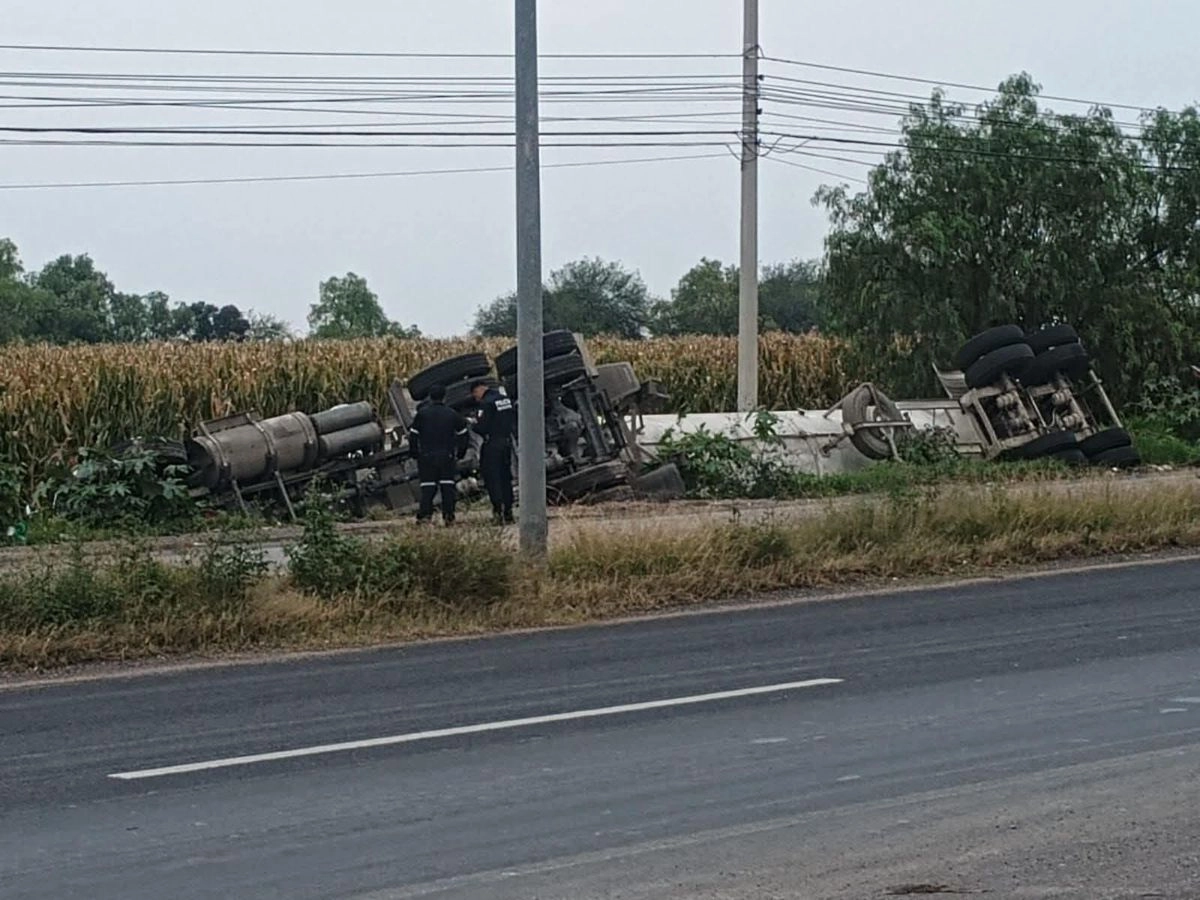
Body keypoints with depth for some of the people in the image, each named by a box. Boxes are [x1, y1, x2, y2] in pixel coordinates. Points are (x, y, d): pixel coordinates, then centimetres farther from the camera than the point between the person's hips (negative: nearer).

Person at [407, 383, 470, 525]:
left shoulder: (422, 413, -1)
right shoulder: (451, 414, 3)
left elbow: (413, 435, -1)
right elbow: (463, 433, 8)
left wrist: (414, 453, 9)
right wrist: (460, 452, 17)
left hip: (426, 456, 0)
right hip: (447, 456, 0)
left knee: (427, 487, 3)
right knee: (448, 485, 5)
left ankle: (425, 515, -6)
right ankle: (448, 515, -1)